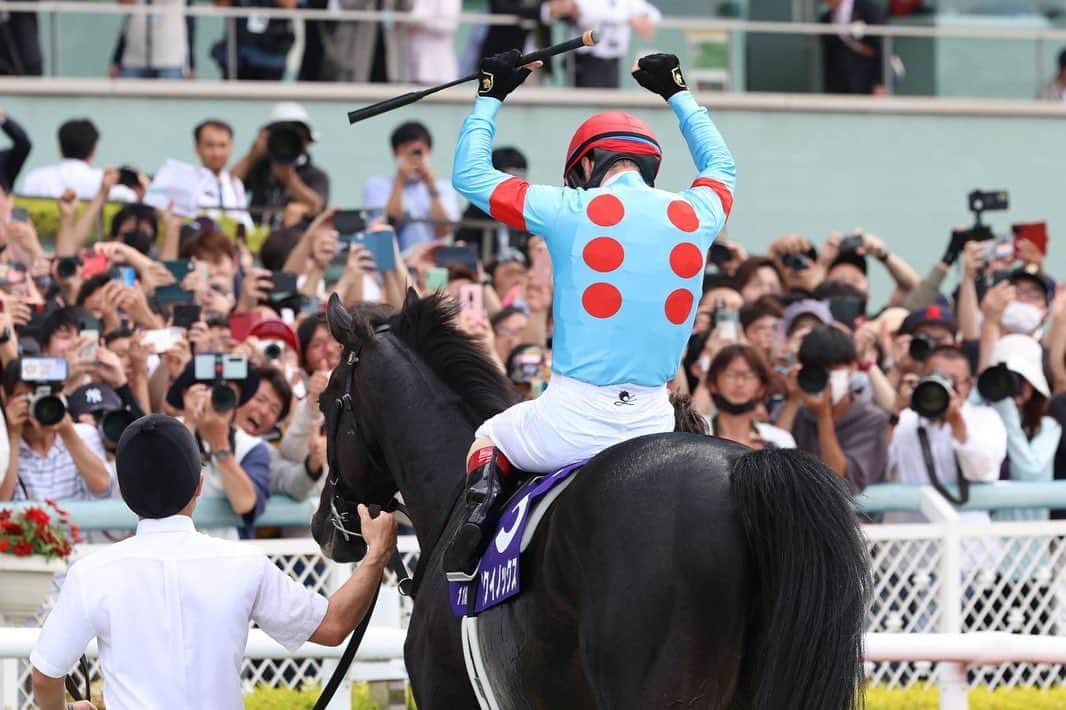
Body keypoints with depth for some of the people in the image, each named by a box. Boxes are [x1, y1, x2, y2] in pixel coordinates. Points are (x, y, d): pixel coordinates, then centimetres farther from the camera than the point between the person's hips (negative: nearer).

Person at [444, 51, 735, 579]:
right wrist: (677, 94, 47)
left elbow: (470, 174, 12)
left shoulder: (572, 211, -2)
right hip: (653, 423, 2)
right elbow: (721, 166, 34)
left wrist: (490, 98, 26)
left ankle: (458, 570, 1)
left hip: (571, 422, -2)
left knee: (489, 442, 25)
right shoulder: (694, 216, 7)